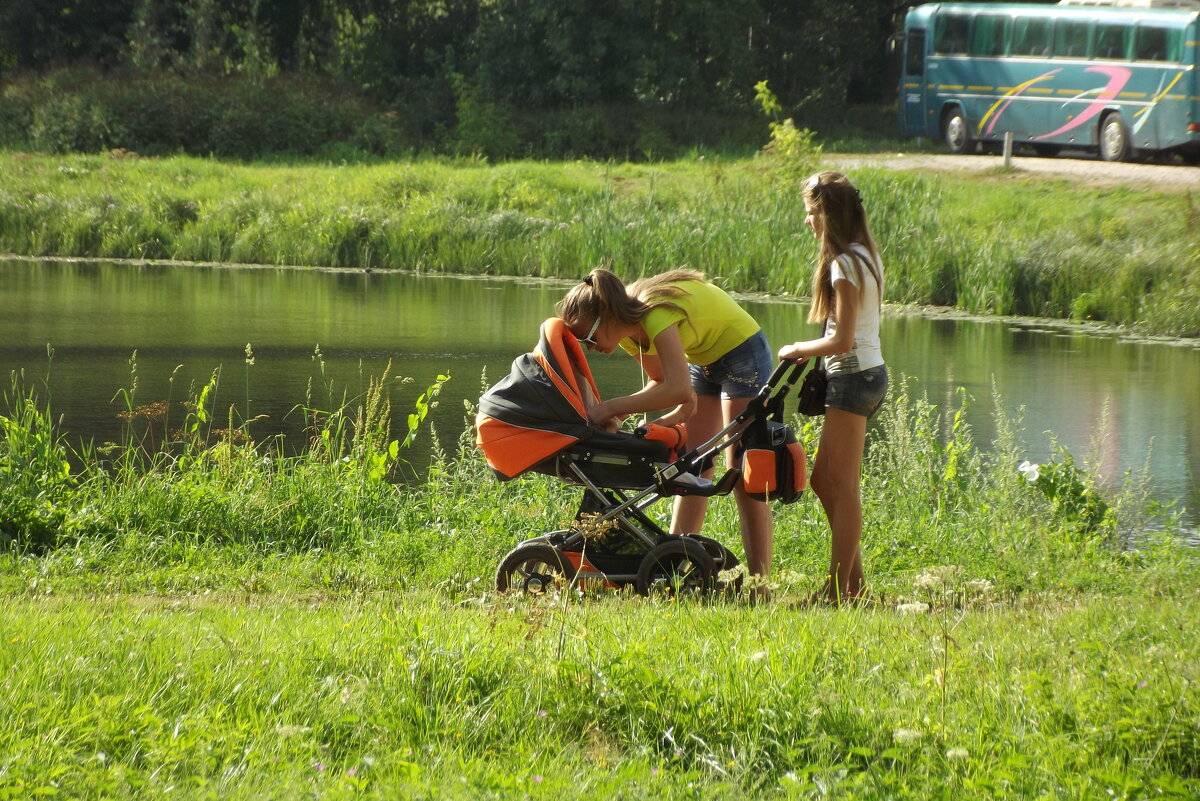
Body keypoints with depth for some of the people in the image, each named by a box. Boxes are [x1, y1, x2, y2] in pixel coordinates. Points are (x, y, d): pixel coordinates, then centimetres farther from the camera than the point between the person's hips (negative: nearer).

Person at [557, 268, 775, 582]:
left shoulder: (655, 314, -33)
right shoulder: (629, 333, -7)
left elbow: (679, 390, -43)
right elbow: (662, 381, 6)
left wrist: (611, 408, -38)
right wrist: (619, 415, -11)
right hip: (704, 362, 9)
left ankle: (760, 582, -11)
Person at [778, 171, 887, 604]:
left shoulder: (845, 264, -18)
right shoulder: (866, 256, 12)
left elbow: (842, 340, -21)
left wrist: (797, 350, -7)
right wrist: (809, 353, 7)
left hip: (853, 375, -10)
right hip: (869, 373, 10)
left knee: (843, 486, -5)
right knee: (823, 480, 14)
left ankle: (840, 589, -2)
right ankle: (853, 577, 17)